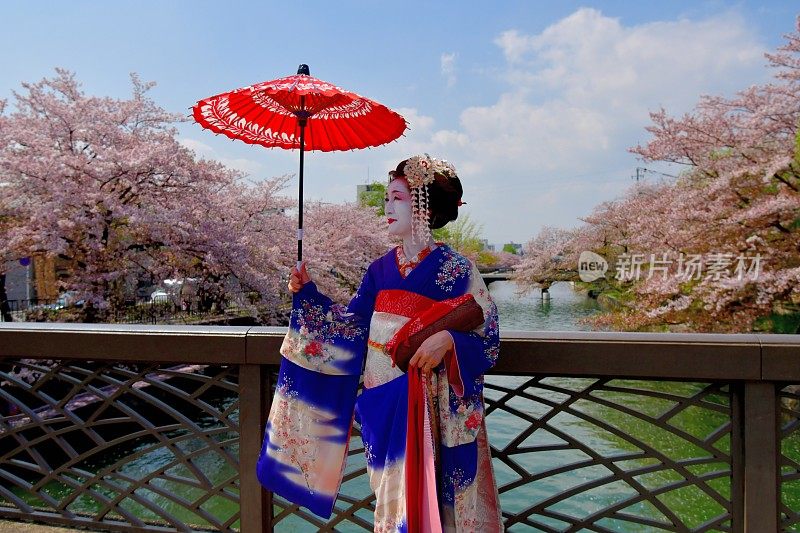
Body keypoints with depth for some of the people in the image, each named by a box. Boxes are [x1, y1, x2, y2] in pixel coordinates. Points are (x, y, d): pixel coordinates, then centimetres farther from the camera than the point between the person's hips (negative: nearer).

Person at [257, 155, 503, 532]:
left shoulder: (455, 269, -7)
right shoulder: (380, 269, 8)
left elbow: (488, 337, -8)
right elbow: (350, 326, 9)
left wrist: (449, 340, -26)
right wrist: (307, 293, 3)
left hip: (428, 407, -4)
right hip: (381, 403, 5)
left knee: (422, 498, 1)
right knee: (392, 499, 15)